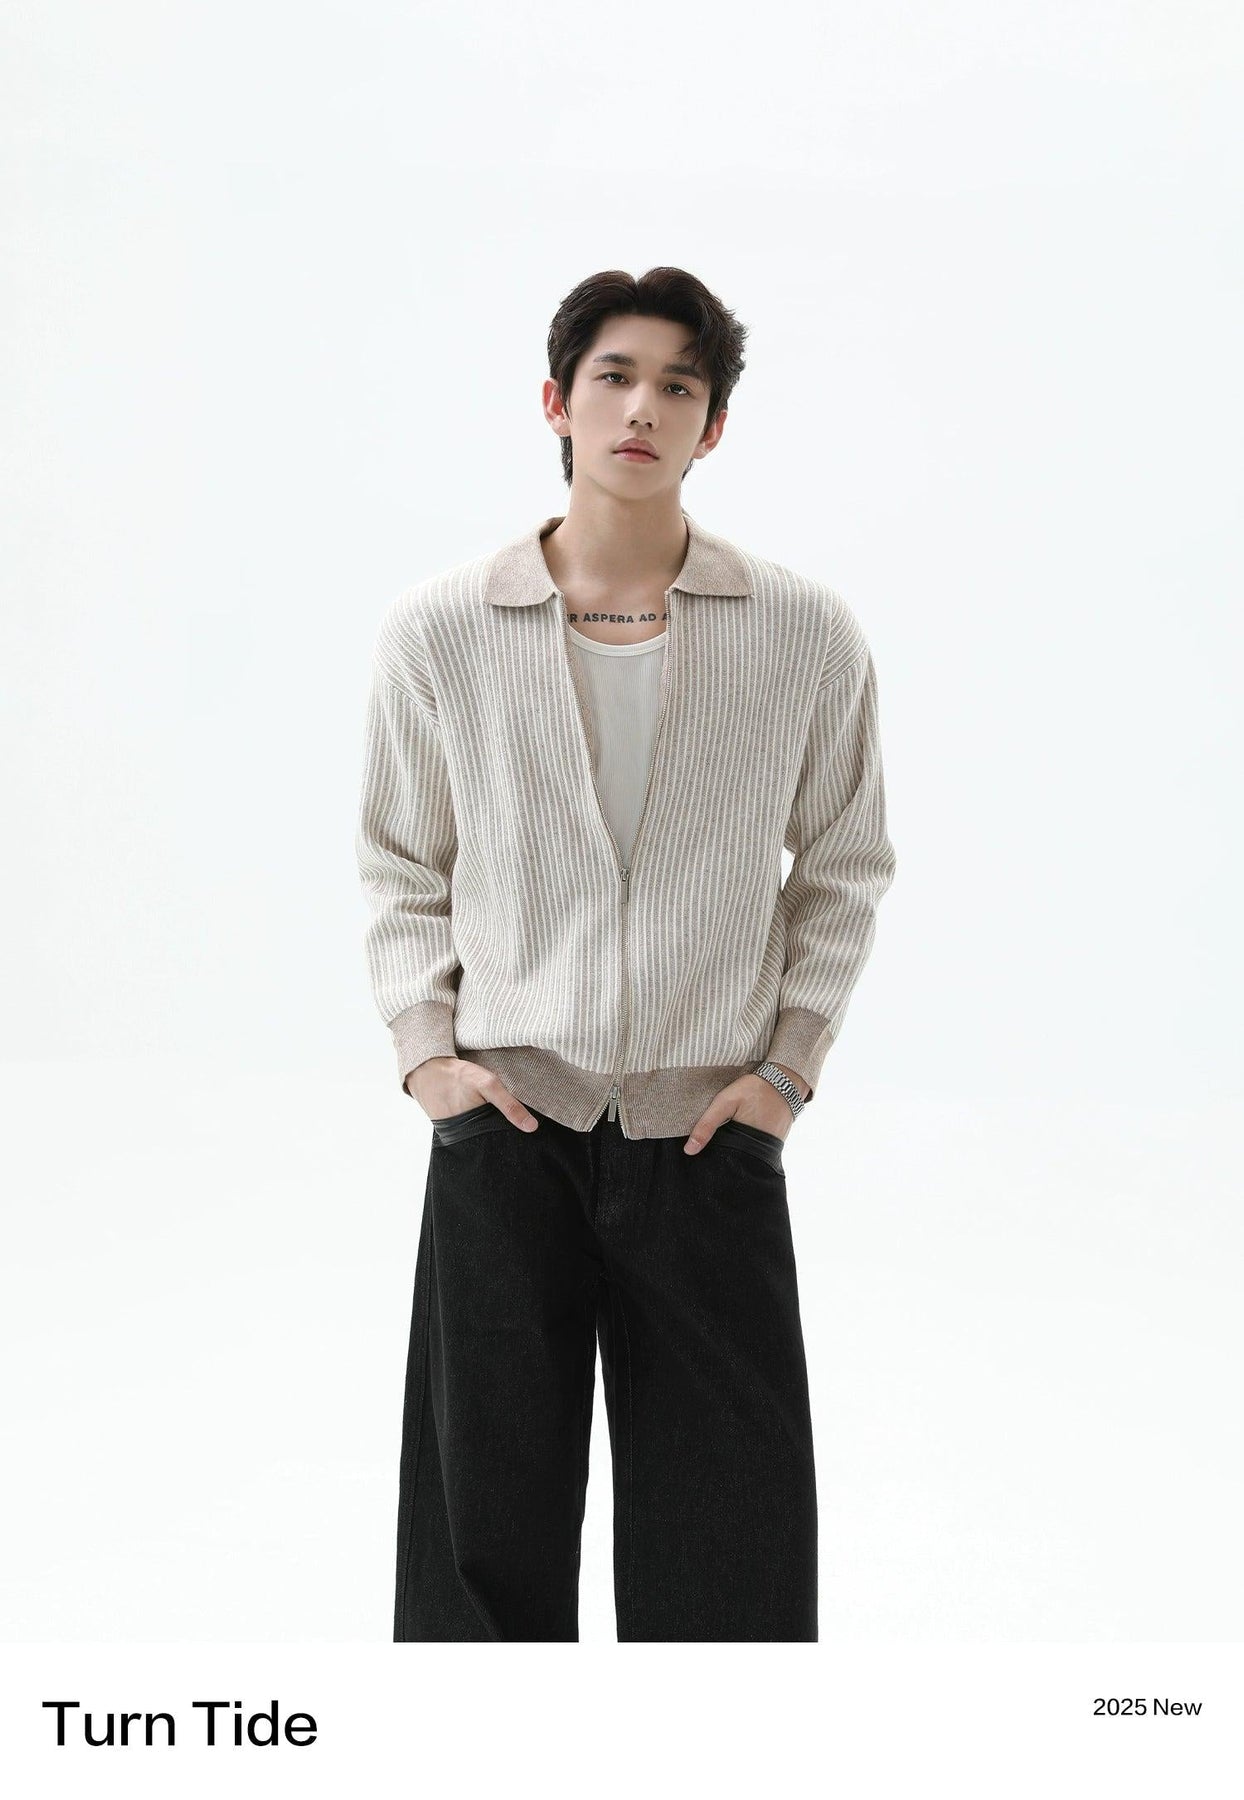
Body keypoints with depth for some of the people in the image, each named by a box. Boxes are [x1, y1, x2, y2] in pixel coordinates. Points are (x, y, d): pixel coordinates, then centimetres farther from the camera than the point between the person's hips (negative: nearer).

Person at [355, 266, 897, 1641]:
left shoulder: (806, 636, -2)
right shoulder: (438, 630, -1)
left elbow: (845, 866, 10)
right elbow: (400, 868, 10)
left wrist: (790, 1062, 2)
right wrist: (426, 1049, 0)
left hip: (712, 1132, 0)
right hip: (505, 1130, 0)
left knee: (726, 1537, 6)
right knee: (486, 1528, 8)